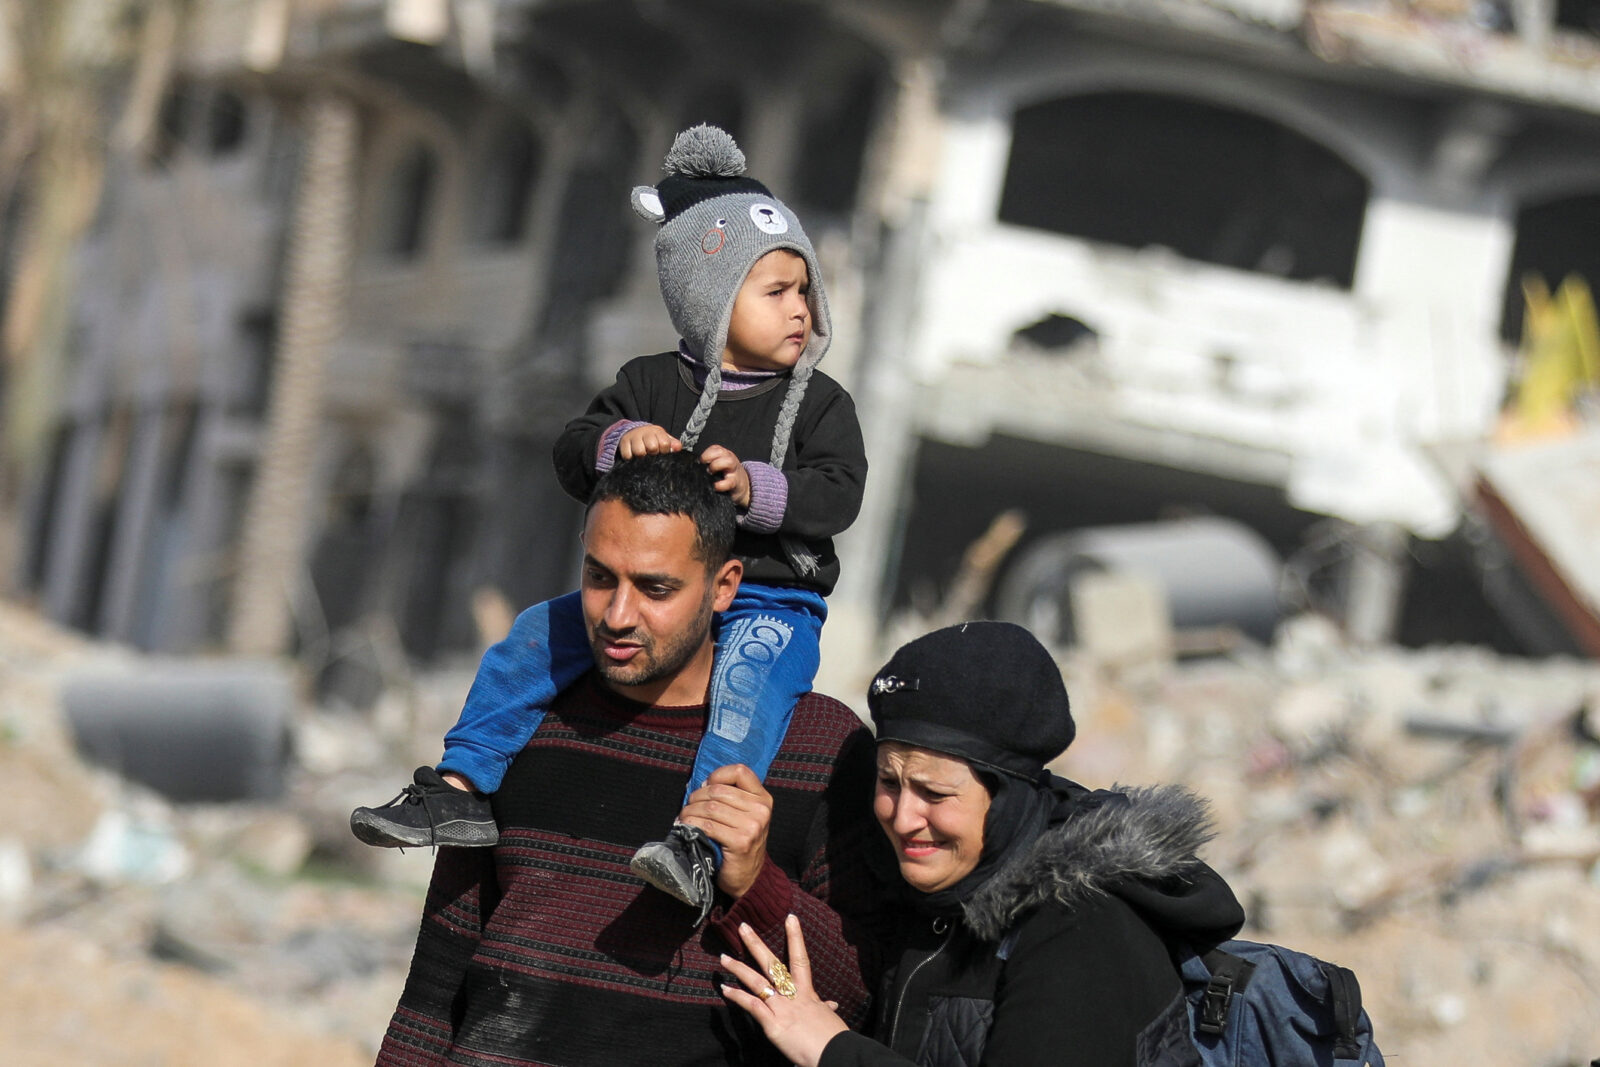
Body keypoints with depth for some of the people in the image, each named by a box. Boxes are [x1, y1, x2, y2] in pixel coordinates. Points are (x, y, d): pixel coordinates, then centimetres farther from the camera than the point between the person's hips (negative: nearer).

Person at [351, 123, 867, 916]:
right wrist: (616, 443, -22)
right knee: (536, 635, -8)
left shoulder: (819, 402, 3)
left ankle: (700, 841, -50)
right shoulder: (651, 385, 9)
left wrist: (758, 488, -26)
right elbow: (572, 453, 0)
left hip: (772, 601, -4)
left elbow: (838, 494, -9)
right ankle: (461, 788, -4)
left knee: (753, 666, -36)